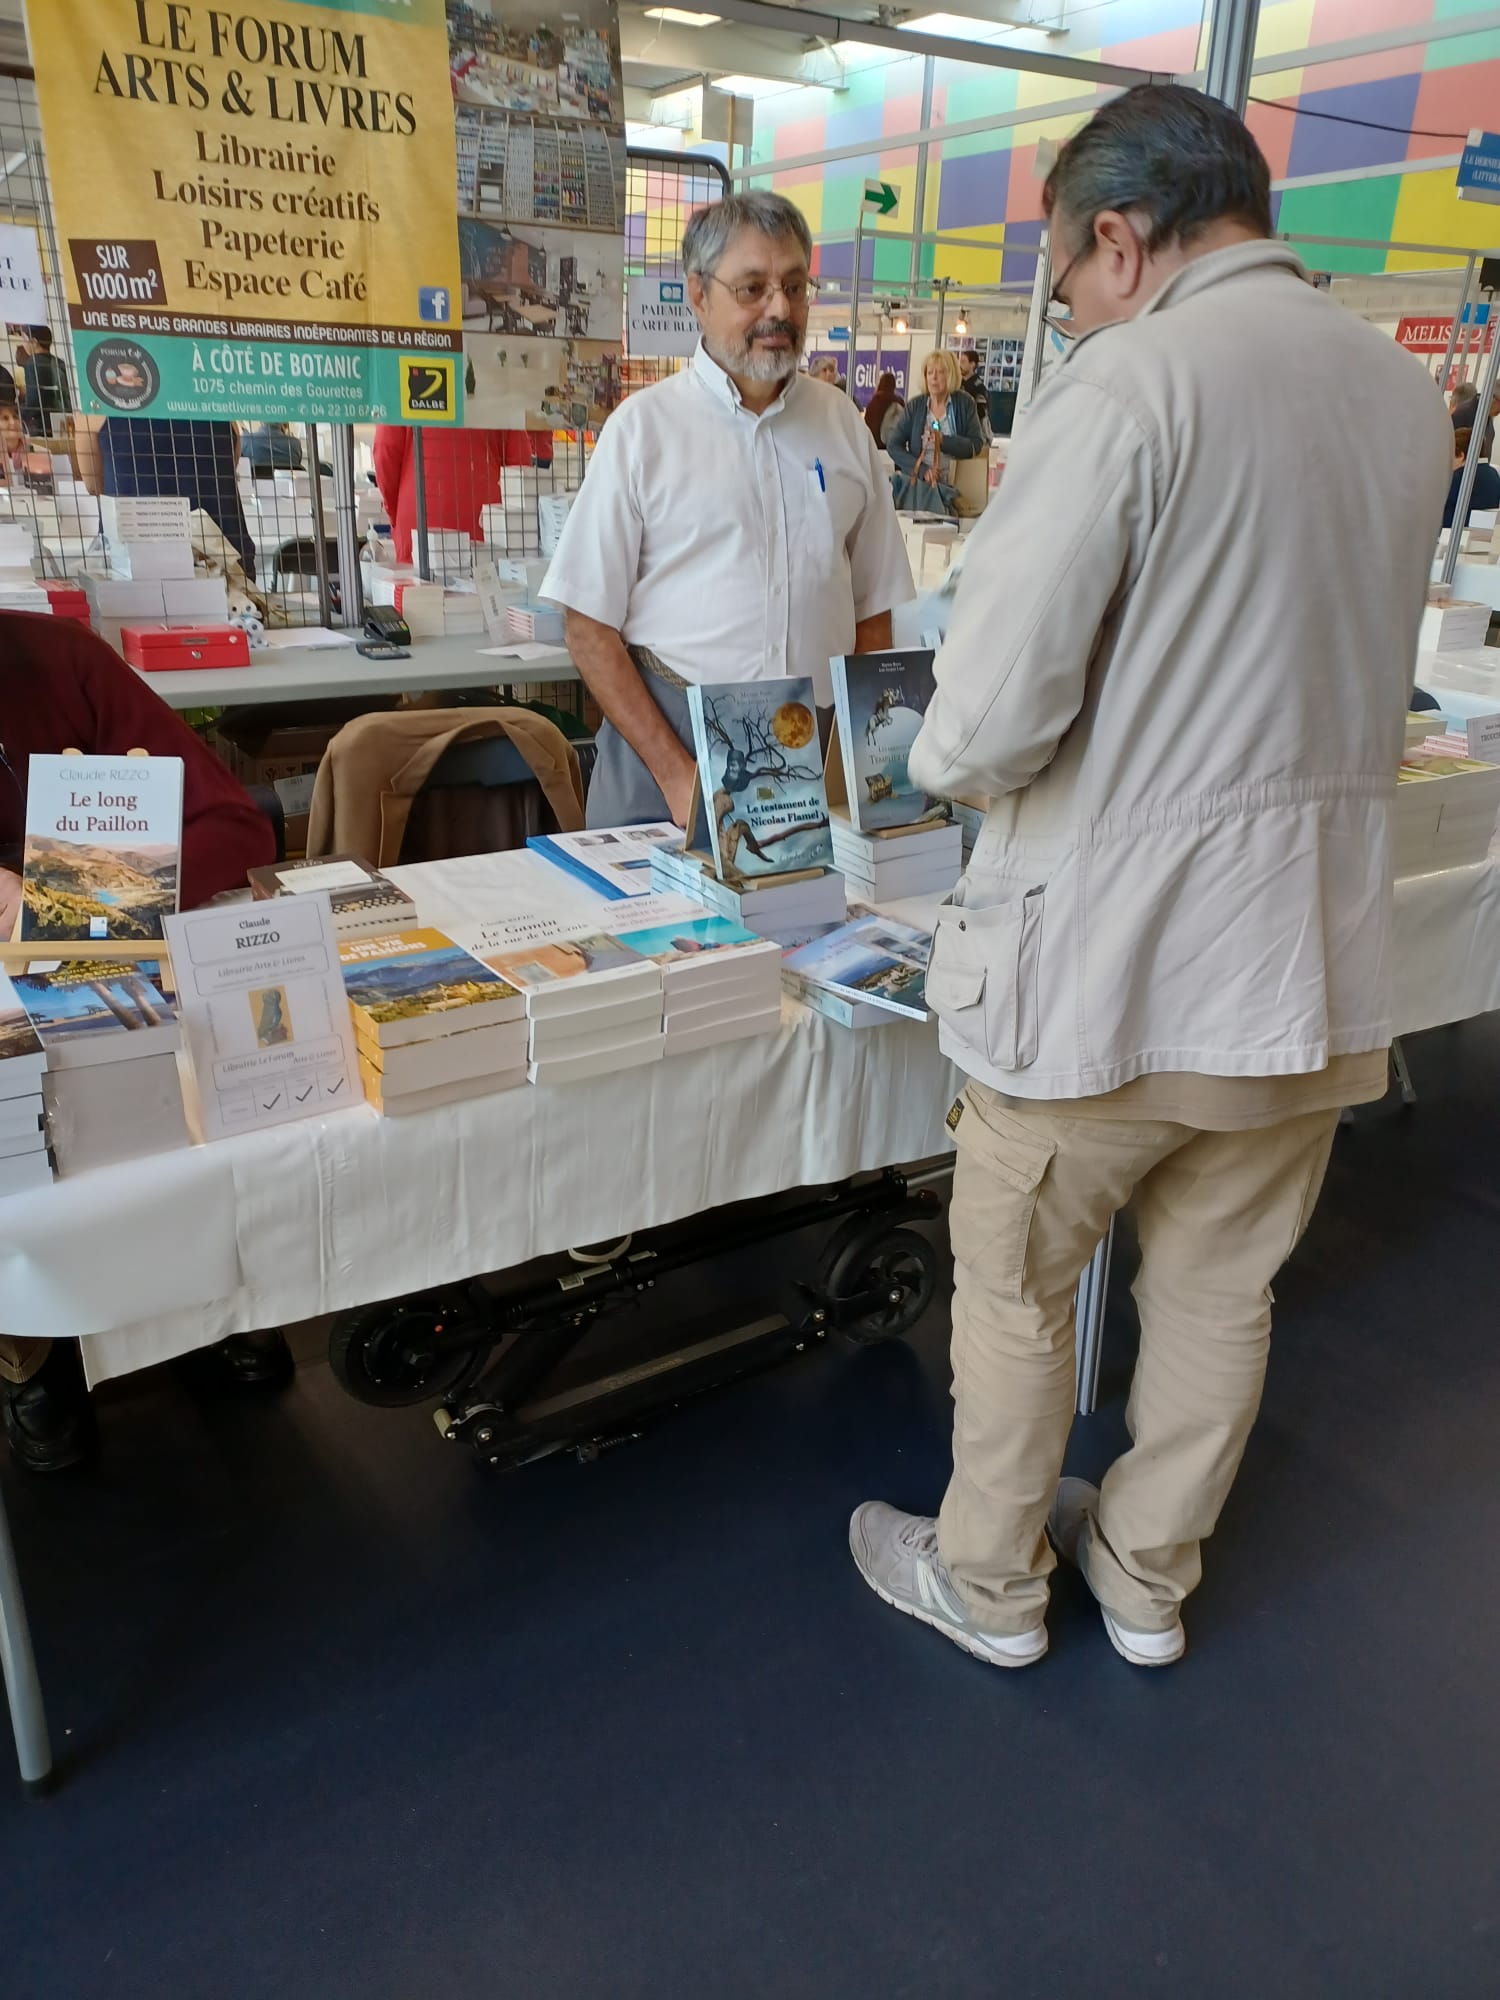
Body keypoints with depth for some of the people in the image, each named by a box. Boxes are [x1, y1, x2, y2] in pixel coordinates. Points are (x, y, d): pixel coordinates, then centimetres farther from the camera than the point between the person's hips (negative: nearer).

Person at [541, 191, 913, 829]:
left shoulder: (843, 425, 9)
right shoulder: (644, 425, -2)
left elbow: (873, 610, 11)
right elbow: (590, 628, -6)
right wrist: (677, 775, -13)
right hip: (666, 740, -3)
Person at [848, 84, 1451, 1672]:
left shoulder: (1123, 387, -15)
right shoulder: (1409, 396, 8)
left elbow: (992, 718, -21)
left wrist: (941, 756, 0)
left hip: (1108, 962, -6)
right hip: (1317, 969, 7)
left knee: (1013, 1288, 15)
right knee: (1221, 1294, 20)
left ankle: (989, 1584, 36)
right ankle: (1147, 1577, 43)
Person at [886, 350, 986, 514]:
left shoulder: (965, 403, 5)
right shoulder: (915, 406, 7)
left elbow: (977, 445, 0)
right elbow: (893, 446, 1)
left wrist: (943, 440, -16)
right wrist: (922, 470, -13)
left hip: (954, 485, -1)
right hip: (917, 483, 1)